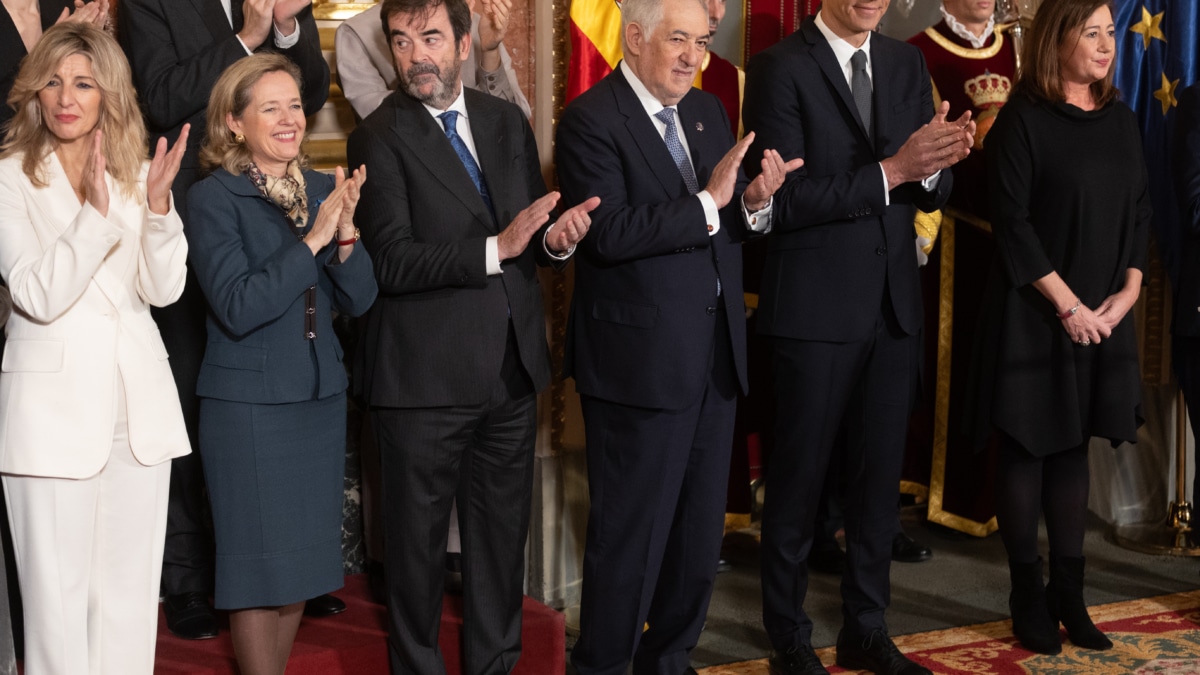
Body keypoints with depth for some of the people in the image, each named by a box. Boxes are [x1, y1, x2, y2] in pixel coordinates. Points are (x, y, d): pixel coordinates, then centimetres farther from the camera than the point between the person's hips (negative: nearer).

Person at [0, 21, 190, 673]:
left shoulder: (136, 172, 9)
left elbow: (163, 288, 2)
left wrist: (157, 205, -14)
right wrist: (96, 212, -24)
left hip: (139, 403, 4)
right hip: (55, 406, -4)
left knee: (130, 592, 10)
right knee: (58, 596, 0)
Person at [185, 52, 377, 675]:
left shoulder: (322, 191, 7)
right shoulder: (213, 199, -10)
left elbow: (358, 299, 3)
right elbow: (237, 308, -20)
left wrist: (345, 233, -15)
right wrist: (312, 240, -23)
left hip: (320, 397, 6)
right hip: (248, 406, -6)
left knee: (302, 558, 13)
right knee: (261, 565, 1)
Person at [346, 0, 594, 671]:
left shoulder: (508, 122, 9)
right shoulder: (379, 138, -9)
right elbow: (392, 262, -18)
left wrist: (558, 237, -9)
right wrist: (496, 249, -27)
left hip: (513, 366, 5)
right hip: (425, 378, -5)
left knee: (504, 534, 15)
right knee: (418, 538, 9)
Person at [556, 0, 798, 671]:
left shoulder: (709, 111, 12)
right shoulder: (592, 119, -11)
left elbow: (731, 223, 14)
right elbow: (606, 233, -21)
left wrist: (755, 200, -8)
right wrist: (706, 203, -26)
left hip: (716, 357, 7)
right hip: (641, 359, -7)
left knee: (701, 535, 16)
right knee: (631, 538, 2)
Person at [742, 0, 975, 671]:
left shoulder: (907, 64, 8)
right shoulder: (780, 68, -10)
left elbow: (931, 192, 7)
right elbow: (786, 199, -17)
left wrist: (937, 163, -16)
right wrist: (891, 170, -24)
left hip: (895, 306, 6)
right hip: (817, 307, -6)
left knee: (880, 474, 14)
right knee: (800, 477, 5)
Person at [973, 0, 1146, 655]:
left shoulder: (1119, 119, 9)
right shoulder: (1023, 118, -9)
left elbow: (1140, 209, 12)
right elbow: (1011, 219, -13)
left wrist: (1129, 289, -2)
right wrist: (1066, 303, -14)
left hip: (1103, 316, 5)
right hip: (1035, 314, -5)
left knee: (1073, 447, 10)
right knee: (1027, 448, 2)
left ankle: (1068, 592, 16)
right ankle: (1027, 595, 11)